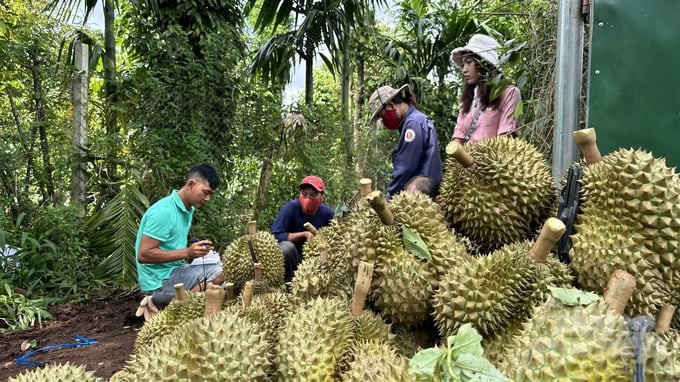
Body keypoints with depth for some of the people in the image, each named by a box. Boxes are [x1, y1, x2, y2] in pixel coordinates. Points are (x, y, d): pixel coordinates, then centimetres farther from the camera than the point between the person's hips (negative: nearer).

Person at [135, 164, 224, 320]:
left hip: (174, 272, 9)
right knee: (221, 272, -18)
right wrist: (187, 253, -24)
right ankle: (164, 304, -9)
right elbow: (144, 255, -22)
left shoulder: (188, 209, 9)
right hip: (160, 281, -9)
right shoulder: (163, 211, -20)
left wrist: (194, 251, 1)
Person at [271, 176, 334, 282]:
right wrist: (303, 235, -29)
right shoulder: (291, 207, -20)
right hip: (291, 258, -3)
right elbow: (275, 236, -26)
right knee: (286, 246, -34)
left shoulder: (327, 213, -10)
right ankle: (289, 281, -10)